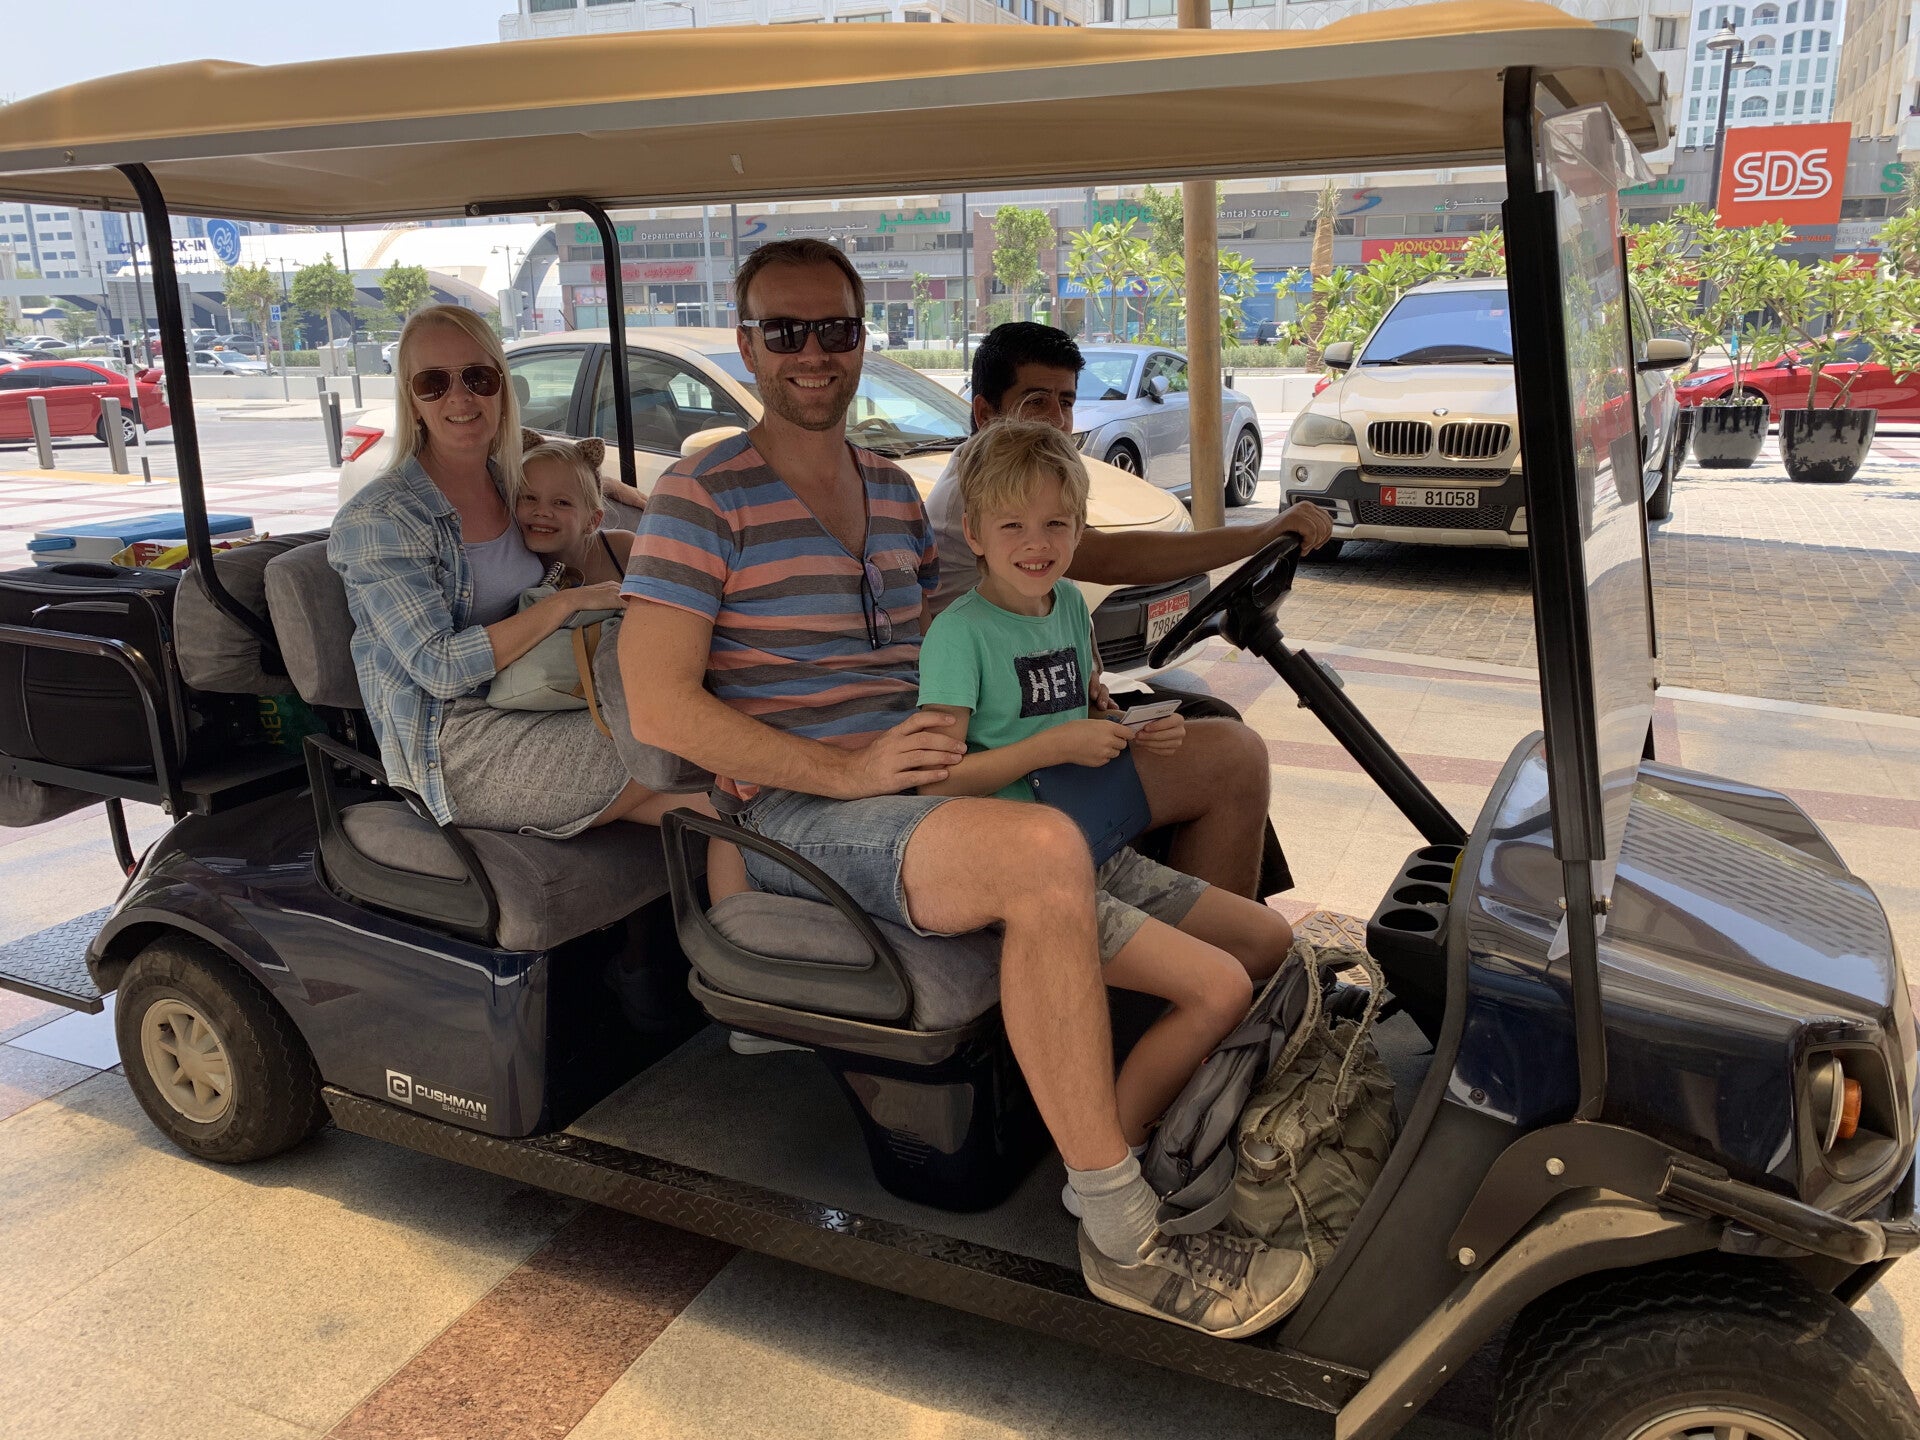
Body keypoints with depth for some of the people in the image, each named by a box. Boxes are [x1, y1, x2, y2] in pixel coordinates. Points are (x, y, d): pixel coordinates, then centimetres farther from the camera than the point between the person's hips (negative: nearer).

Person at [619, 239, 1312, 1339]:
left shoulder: (896, 492, 18)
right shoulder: (704, 497, -4)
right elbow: (659, 708, -12)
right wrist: (847, 771, -20)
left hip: (917, 784, 8)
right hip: (793, 816, -7)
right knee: (1043, 854, -37)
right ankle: (1123, 1237, -25)